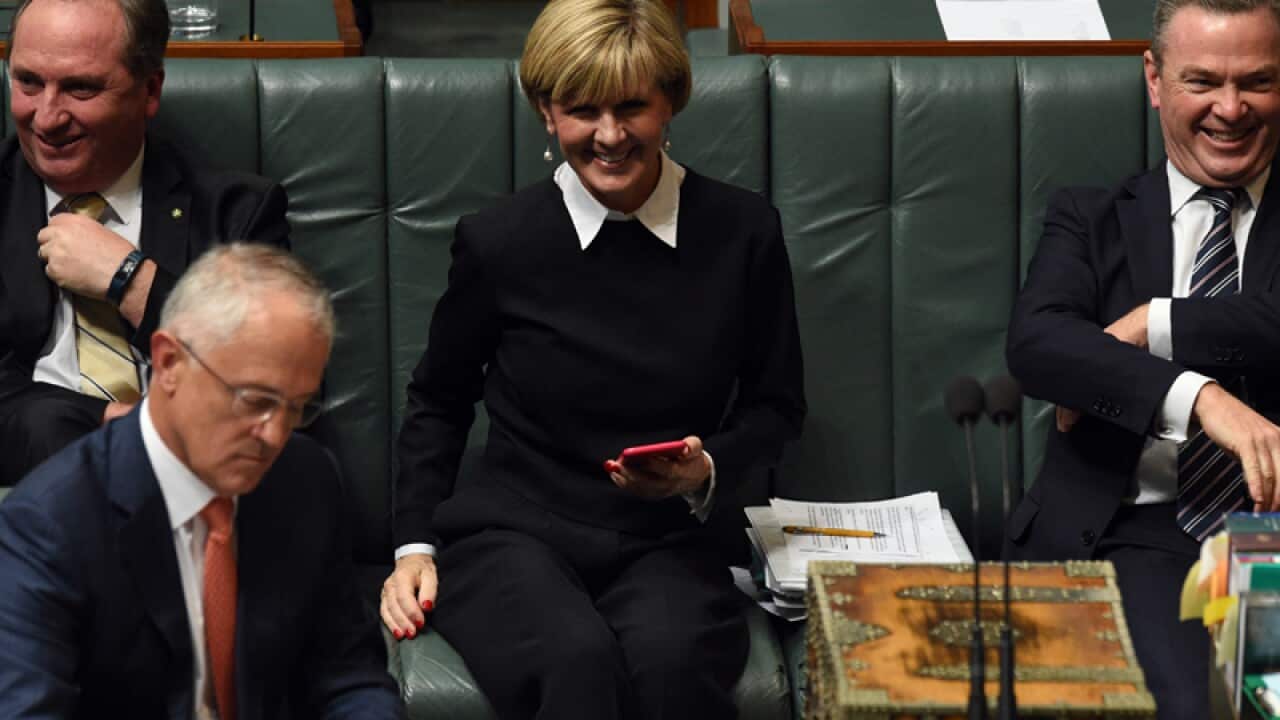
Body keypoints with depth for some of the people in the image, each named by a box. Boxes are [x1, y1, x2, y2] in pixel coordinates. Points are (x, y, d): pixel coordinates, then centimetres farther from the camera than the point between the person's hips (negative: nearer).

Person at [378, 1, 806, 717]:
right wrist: (416, 545, 6)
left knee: (672, 659, -34)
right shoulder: (496, 241, -1)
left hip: (664, 545, 1)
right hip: (513, 533, -1)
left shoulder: (744, 232, 1)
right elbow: (437, 403, 15)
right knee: (579, 659, -36)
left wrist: (709, 471, -6)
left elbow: (776, 405, 14)